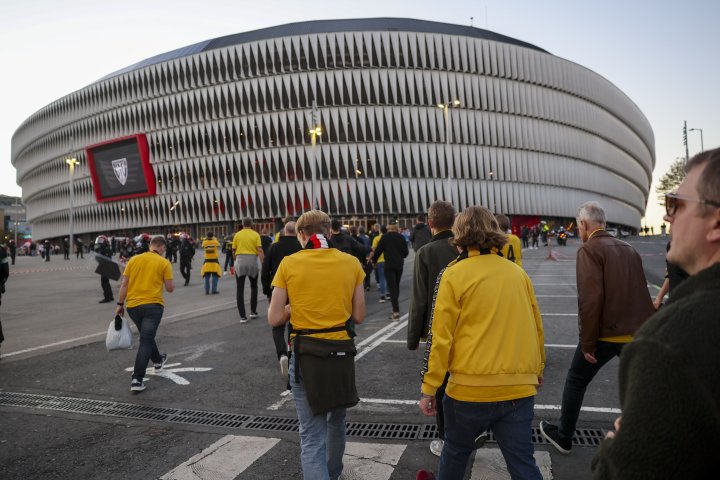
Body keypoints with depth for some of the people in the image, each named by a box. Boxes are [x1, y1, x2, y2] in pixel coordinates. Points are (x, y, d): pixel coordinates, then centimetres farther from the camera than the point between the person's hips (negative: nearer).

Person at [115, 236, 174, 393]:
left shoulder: (134, 260, 8)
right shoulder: (164, 263, -2)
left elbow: (124, 284, 3)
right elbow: (170, 288, -3)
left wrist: (120, 304, 8)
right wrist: (170, 284, 19)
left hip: (132, 305, 5)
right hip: (153, 305, -5)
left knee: (146, 336, 25)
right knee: (145, 341, -3)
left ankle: (158, 360, 48)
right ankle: (137, 380, -11)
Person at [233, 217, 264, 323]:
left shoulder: (237, 234, 4)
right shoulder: (255, 235, 1)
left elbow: (233, 250, 7)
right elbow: (260, 250, -8)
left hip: (240, 261, 0)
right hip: (252, 261, 0)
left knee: (240, 290, 4)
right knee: (254, 287, 20)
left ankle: (242, 316, 0)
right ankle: (253, 311, 19)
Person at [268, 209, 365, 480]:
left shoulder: (289, 264, -7)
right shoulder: (351, 263, -3)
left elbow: (275, 318, -6)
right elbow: (358, 316, 1)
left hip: (306, 354, -3)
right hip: (342, 351, 3)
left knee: (312, 435, 6)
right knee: (336, 420, 26)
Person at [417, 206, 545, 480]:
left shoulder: (454, 274, -9)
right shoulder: (518, 273, 3)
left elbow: (440, 337, -11)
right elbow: (536, 328, 11)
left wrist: (429, 388, -3)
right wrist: (538, 369, 26)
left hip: (471, 387, -3)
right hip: (520, 388, 3)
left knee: (456, 451, 20)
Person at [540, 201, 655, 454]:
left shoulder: (589, 250, -11)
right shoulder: (629, 250, 11)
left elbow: (590, 299, -21)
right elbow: (640, 292, 13)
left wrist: (587, 342, -16)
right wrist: (643, 328, 20)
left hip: (606, 332, -6)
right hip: (638, 332, 6)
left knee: (576, 381, 12)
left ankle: (563, 436, 25)